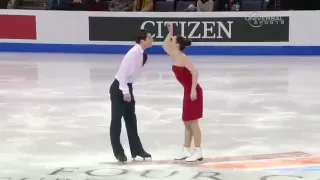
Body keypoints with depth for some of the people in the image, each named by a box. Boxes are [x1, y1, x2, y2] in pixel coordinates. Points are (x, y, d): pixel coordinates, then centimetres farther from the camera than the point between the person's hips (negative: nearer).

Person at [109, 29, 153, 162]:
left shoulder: (142, 54, 4)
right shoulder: (134, 53, -23)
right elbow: (122, 71, -25)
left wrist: (129, 90, 15)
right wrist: (125, 91, -24)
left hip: (127, 87, 9)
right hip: (119, 87, -9)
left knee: (131, 119, 14)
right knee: (116, 120, 1)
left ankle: (136, 149, 23)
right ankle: (118, 151, 9)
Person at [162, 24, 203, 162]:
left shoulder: (183, 58, -16)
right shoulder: (175, 56, 10)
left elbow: (194, 73, -25)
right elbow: (164, 45, 25)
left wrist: (193, 90, -29)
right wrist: (170, 33, 13)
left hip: (193, 91, -9)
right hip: (188, 91, 9)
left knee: (192, 122, -6)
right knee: (187, 122, 13)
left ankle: (198, 152, -2)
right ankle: (186, 150, 20)